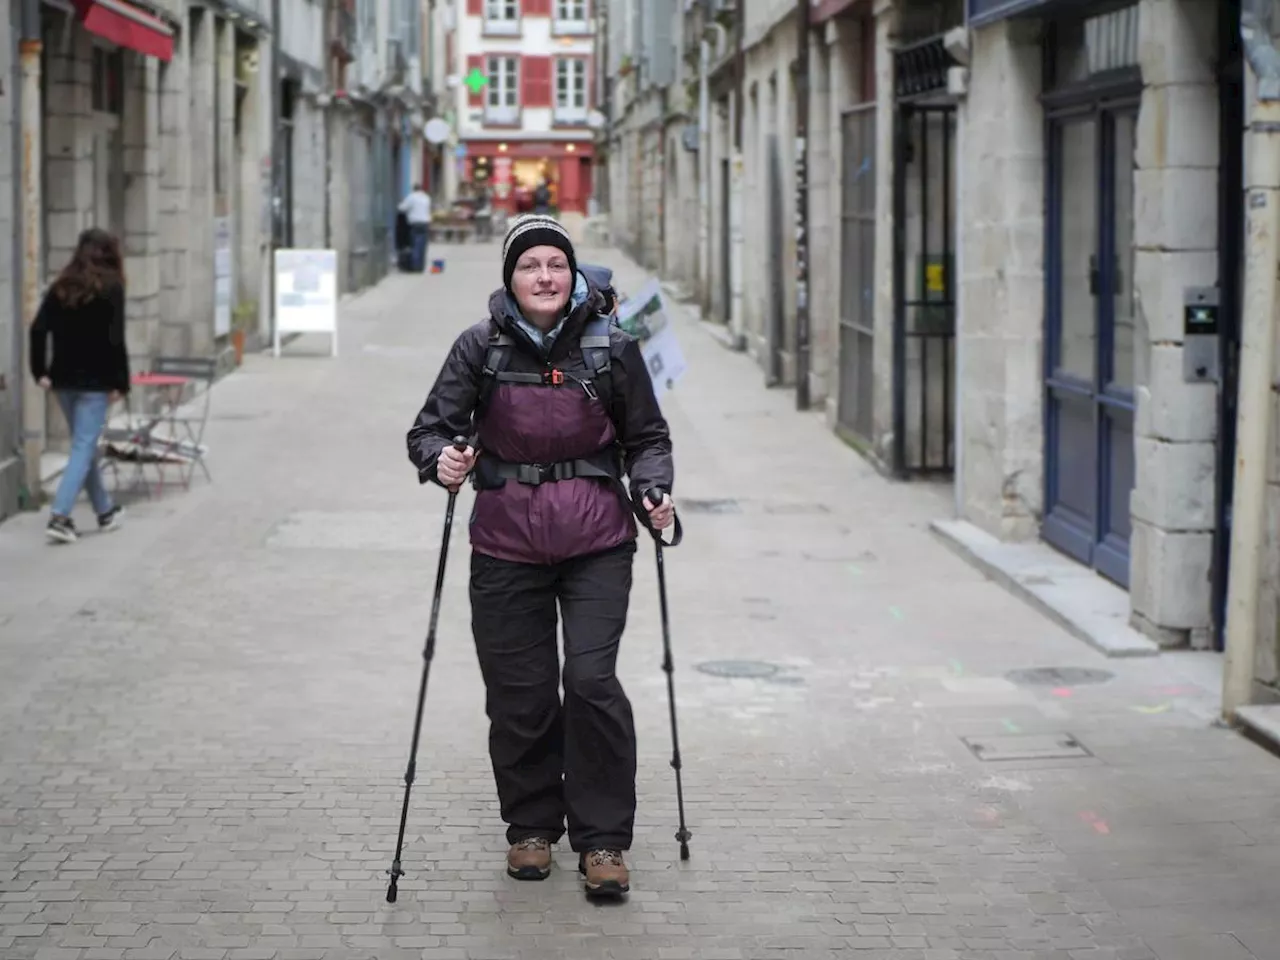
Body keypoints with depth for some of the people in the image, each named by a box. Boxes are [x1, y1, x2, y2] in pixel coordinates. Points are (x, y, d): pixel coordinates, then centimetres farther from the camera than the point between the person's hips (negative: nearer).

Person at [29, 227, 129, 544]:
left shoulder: (61, 287, 6)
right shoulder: (110, 289, -8)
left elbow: (38, 329, -1)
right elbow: (115, 339, -13)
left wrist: (40, 371, 2)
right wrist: (120, 383, -9)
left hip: (63, 379, 5)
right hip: (95, 381, -5)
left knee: (85, 445, 17)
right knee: (83, 447, -4)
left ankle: (105, 511, 29)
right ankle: (60, 517, -16)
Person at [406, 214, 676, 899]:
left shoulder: (612, 348, 1)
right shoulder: (481, 347, 1)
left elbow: (647, 438, 10)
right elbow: (430, 427, 2)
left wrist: (653, 491, -8)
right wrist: (441, 461, -21)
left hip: (596, 542, -1)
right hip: (506, 546, 1)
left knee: (590, 680, -12)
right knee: (518, 693, 4)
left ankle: (602, 841, 0)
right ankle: (531, 827, 25)